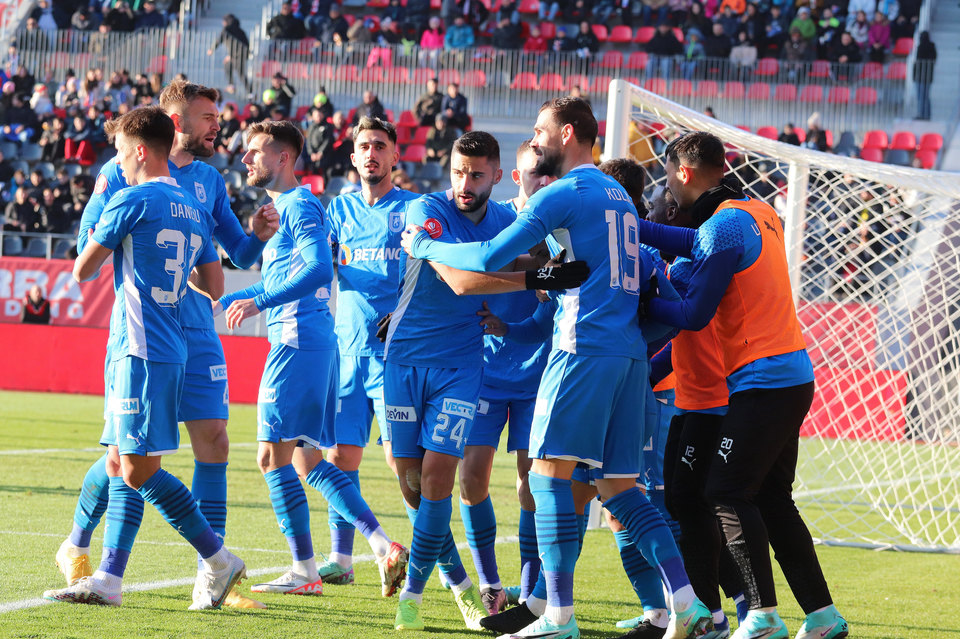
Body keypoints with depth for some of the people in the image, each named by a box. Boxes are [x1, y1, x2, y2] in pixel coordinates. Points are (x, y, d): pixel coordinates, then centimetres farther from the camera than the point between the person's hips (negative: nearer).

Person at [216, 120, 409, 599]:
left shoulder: (300, 206, -9)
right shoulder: (284, 208, 22)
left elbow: (319, 269, -24)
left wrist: (257, 302, -25)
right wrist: (223, 302, 30)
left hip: (298, 341, -10)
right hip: (313, 341, 10)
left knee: (273, 458, -7)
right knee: (310, 464, 10)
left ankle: (304, 571, -5)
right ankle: (383, 546, 3)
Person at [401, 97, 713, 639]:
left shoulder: (564, 193, -5)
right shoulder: (618, 195, 21)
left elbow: (490, 258, -10)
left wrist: (424, 246, 5)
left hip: (585, 346, -8)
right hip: (631, 351, 8)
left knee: (551, 472, -7)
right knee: (619, 486, 9)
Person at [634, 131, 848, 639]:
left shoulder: (724, 225, -14)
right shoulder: (758, 212, 14)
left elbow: (694, 315, -14)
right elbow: (696, 244, 15)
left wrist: (643, 304, 0)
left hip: (762, 382, -9)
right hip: (792, 376, 9)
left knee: (727, 493, -8)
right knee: (772, 500, 13)